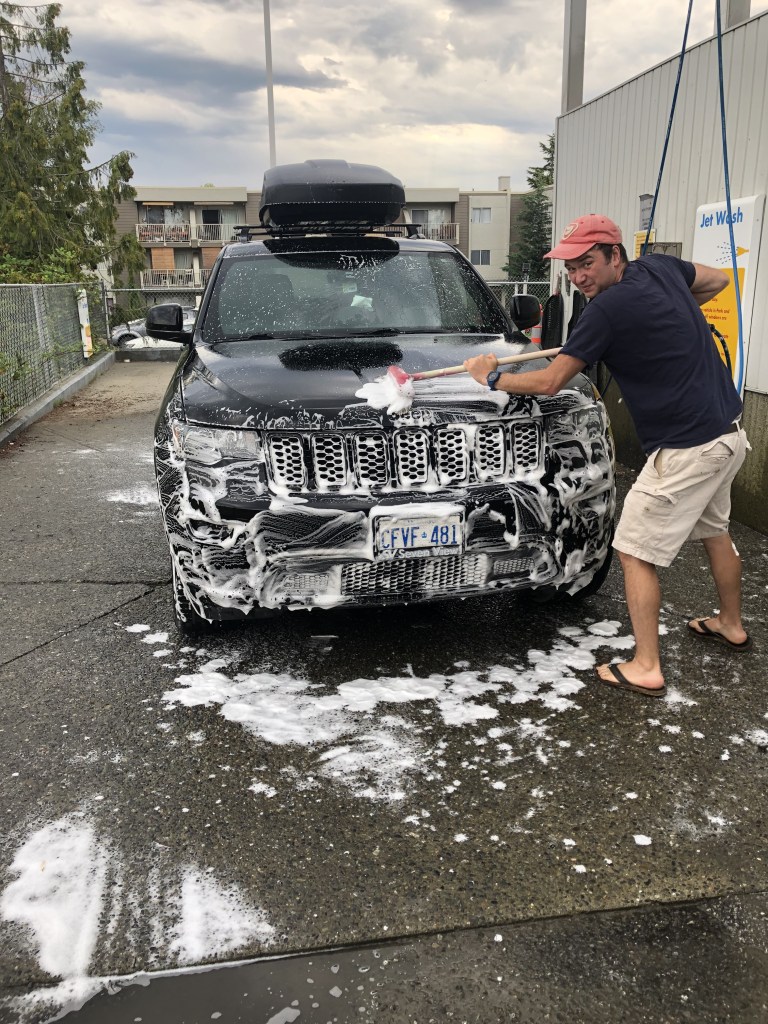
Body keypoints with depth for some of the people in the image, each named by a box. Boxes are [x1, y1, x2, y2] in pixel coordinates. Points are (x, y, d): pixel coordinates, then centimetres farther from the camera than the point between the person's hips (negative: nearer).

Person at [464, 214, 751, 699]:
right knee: (715, 530, 28)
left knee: (636, 552, 1)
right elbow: (718, 280, 23)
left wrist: (492, 377, 1)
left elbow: (549, 382, -13)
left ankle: (646, 668, 8)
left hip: (687, 449, -9)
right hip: (731, 431, 9)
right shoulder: (660, 266, 4)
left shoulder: (608, 309, -18)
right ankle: (731, 625, 47)